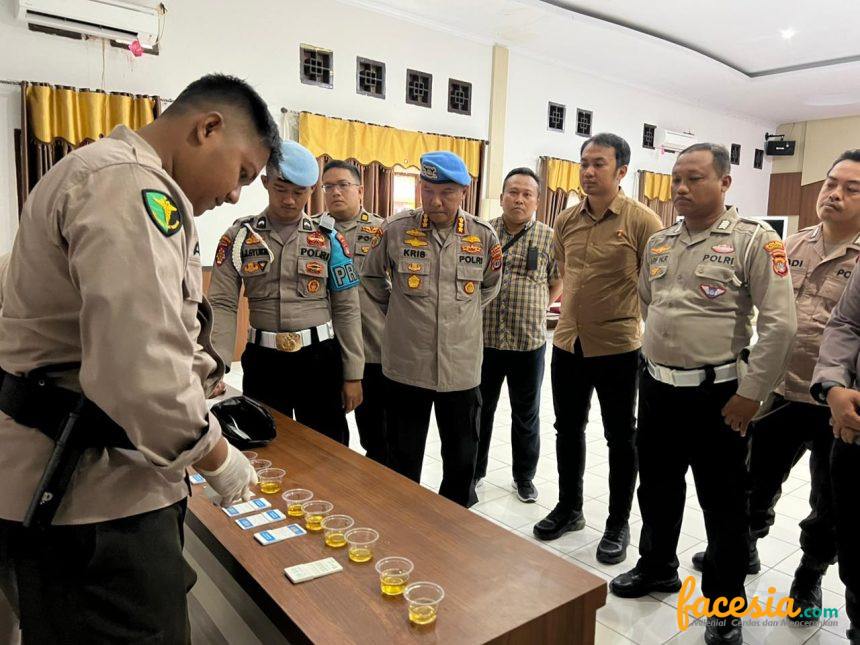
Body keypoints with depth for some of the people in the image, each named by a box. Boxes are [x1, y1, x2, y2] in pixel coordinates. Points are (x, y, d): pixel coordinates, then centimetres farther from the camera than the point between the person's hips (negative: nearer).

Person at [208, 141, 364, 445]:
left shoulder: (330, 239, 0)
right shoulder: (239, 236, 0)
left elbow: (347, 309, 1)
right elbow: (222, 305, -4)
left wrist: (353, 374, -1)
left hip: (320, 358, 0)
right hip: (263, 360, 1)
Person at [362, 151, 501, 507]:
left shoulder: (484, 236, -2)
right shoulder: (396, 229, -6)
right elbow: (371, 276, 11)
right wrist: (398, 310, 9)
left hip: (461, 367, 2)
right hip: (406, 366, -1)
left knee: (462, 457, 16)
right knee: (403, 459, 13)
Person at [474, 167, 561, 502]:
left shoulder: (548, 238, -1)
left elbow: (557, 283, 9)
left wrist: (536, 309, 0)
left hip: (529, 341, -1)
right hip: (484, 338, 1)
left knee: (526, 414, 13)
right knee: (480, 409, 14)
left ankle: (524, 476, 30)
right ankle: (473, 470, 31)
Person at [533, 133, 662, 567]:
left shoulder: (642, 220, -12)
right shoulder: (566, 220, 4)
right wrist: (576, 307, 13)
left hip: (617, 347, -5)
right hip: (567, 344, 5)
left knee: (620, 438, 11)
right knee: (568, 429, 17)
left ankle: (619, 523, 28)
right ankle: (569, 507, 37)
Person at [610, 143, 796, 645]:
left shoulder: (754, 240, -10)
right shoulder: (659, 243, 8)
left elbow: (780, 323, -15)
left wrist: (751, 393, -15)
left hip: (716, 393, -5)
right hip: (657, 387, 6)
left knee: (724, 502, 10)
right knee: (657, 488, 19)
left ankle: (727, 603, 29)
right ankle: (658, 567, 41)